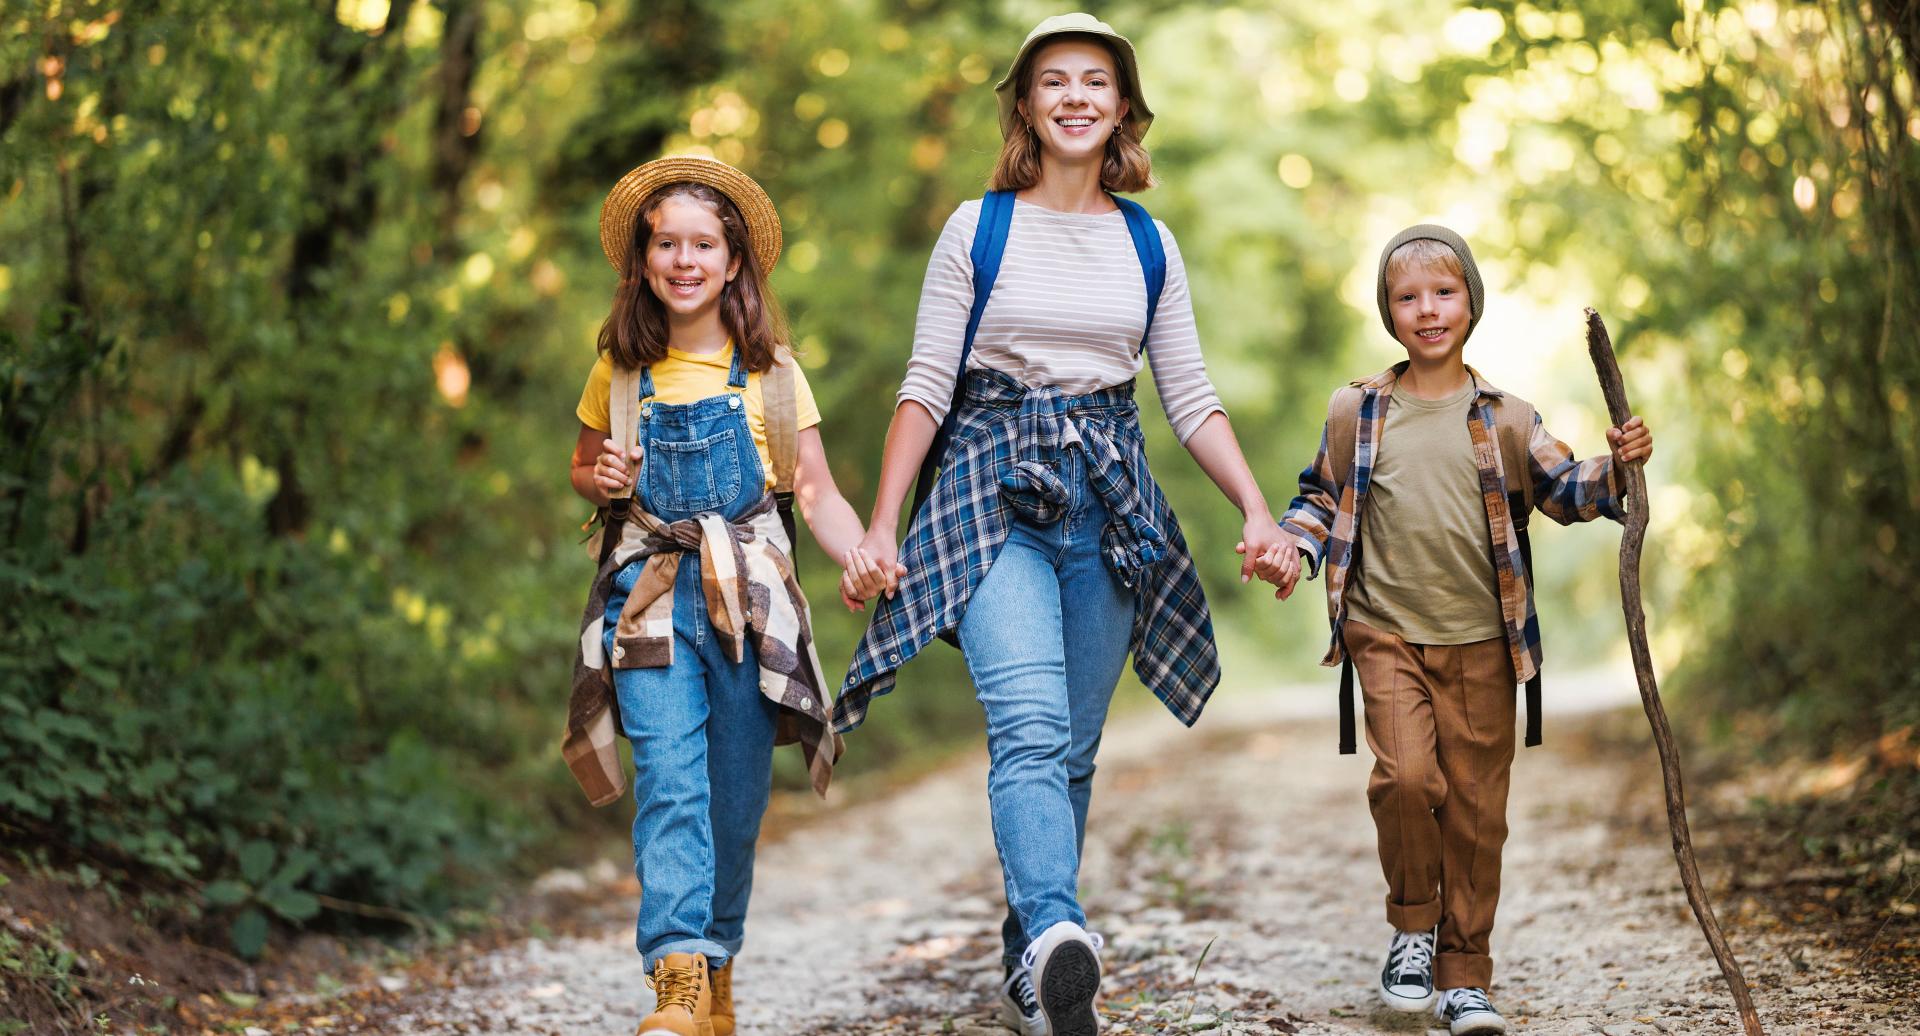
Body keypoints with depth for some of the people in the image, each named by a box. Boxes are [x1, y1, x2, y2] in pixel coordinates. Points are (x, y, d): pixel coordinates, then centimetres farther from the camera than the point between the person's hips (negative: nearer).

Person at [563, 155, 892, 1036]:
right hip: (652, 593, 0)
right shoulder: (620, 371, 8)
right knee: (668, 776, -16)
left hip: (749, 591, 0)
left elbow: (816, 490, 0)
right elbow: (581, 468, 21)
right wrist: (601, 480, -3)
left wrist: (860, 555, -19)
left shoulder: (770, 374, 4)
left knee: (736, 792, 6)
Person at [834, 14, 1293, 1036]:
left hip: (1108, 498, 4)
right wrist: (881, 523, -5)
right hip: (995, 491, -3)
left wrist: (1258, 512, 1)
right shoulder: (978, 229, 4)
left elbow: (1192, 401, 13)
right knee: (1030, 725, -23)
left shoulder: (1149, 245, 12)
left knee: (1072, 746, 5)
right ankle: (1058, 935, -40)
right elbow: (926, 385, 2)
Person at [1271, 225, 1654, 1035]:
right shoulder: (1356, 413, 6)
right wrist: (1294, 547, -4)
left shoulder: (1503, 420, 6)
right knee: (1406, 775, -20)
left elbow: (1563, 490, 8)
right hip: (1386, 634, -1)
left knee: (1476, 808, 2)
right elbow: (1321, 498, 14)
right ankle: (1412, 925, 6)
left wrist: (1615, 467, -11)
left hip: (1481, 643, 1)